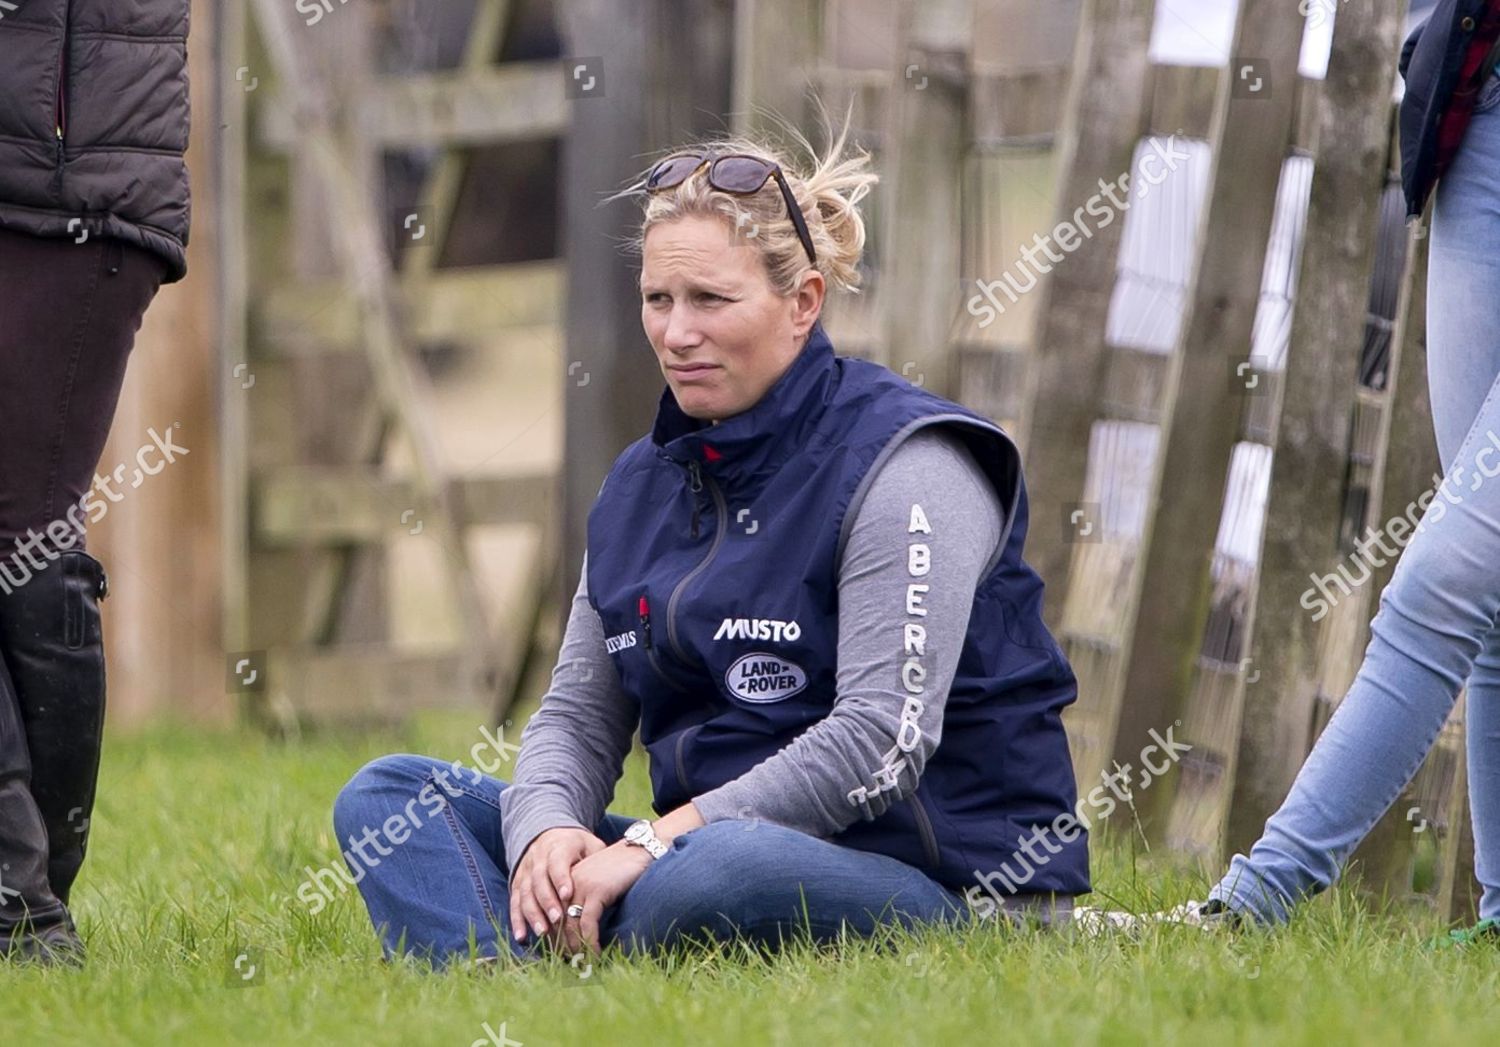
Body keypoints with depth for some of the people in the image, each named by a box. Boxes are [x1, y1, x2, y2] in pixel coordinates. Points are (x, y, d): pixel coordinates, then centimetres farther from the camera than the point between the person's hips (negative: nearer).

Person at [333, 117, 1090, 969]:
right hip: (700, 856, 8)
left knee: (720, 874, -43)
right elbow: (579, 713, 12)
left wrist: (656, 844, -23)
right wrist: (546, 828, -13)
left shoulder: (903, 466, -10)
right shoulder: (644, 483, 15)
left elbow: (883, 739, -19)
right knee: (388, 796, -6)